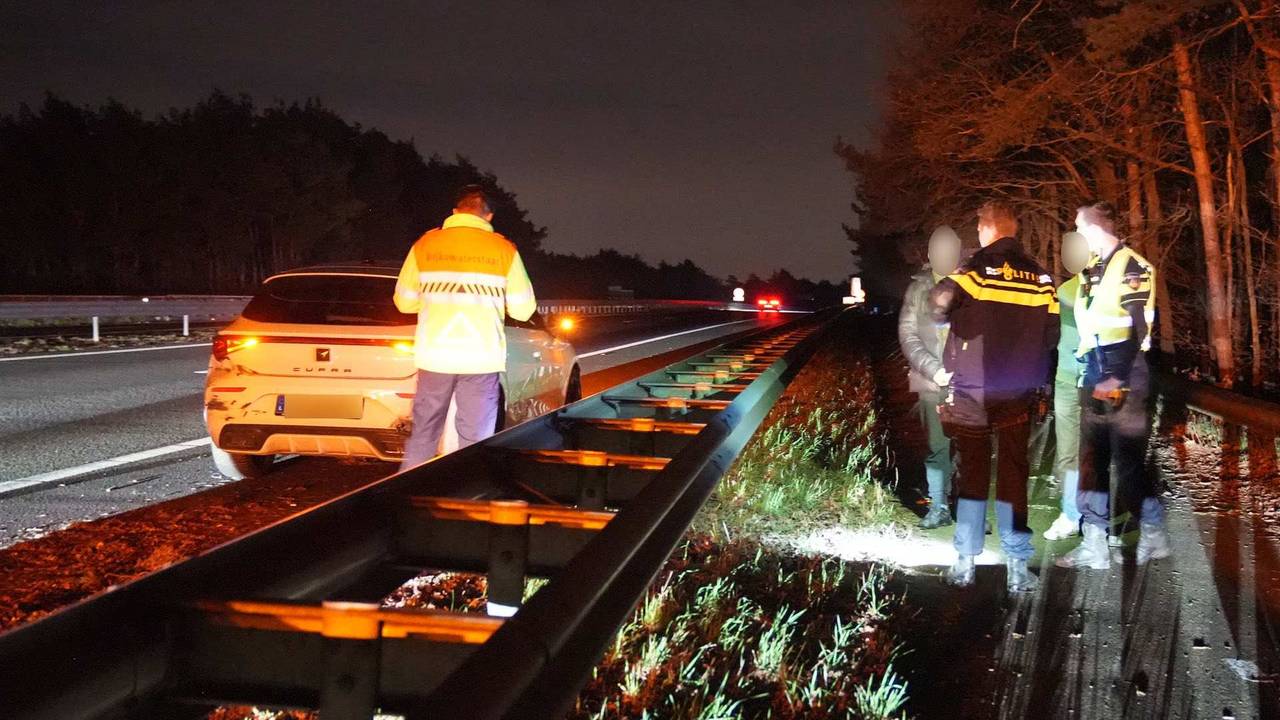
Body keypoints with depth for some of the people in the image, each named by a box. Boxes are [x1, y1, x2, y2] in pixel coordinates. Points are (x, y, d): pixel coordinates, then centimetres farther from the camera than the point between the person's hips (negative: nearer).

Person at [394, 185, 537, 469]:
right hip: (481, 360, -1)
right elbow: (523, 310, 4)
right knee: (475, 442, 4)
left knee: (422, 435, 12)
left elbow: (405, 302, 10)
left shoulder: (425, 245, 3)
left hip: (434, 357, 2)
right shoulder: (504, 250, 0)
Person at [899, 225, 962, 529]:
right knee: (936, 447, 5)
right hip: (932, 382, 1)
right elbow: (908, 334, 2)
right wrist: (933, 370, -9)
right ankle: (938, 507, 14)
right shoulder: (918, 288, 5)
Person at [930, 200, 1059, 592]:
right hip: (1018, 394, 2)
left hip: (972, 391, -2)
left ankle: (965, 563, 10)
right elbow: (1051, 335, 4)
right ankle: (1018, 567, 7)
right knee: (1013, 475, 8)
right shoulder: (1040, 277, 3)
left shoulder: (976, 268, -8)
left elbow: (938, 305, -20)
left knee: (972, 473, 7)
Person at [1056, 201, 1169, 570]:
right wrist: (1090, 374, 16)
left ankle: (1154, 535, 13)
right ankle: (1094, 545, 11)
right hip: (1094, 374, 8)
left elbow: (1138, 328, -15)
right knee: (1092, 460, 7)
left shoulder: (1132, 267, -10)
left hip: (1124, 376, -8)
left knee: (1128, 460, -3)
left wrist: (1118, 377, -19)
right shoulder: (1092, 269, 15)